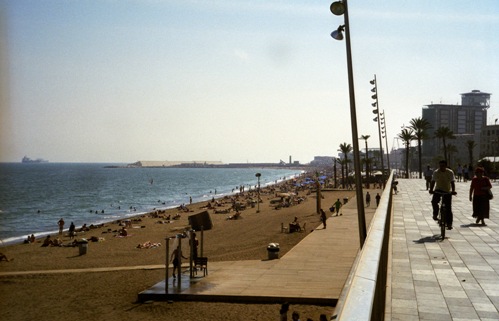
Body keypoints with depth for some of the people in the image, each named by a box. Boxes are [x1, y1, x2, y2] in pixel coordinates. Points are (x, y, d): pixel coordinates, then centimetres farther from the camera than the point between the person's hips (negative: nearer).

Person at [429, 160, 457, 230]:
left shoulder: (450, 172, -8)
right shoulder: (436, 172, -5)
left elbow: (452, 182, -11)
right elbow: (433, 182, -6)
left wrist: (453, 191, -25)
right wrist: (431, 190, -21)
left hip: (447, 191, -1)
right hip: (438, 190, 1)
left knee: (448, 208, -2)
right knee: (434, 201, -27)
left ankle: (449, 224, 6)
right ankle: (435, 214, -2)